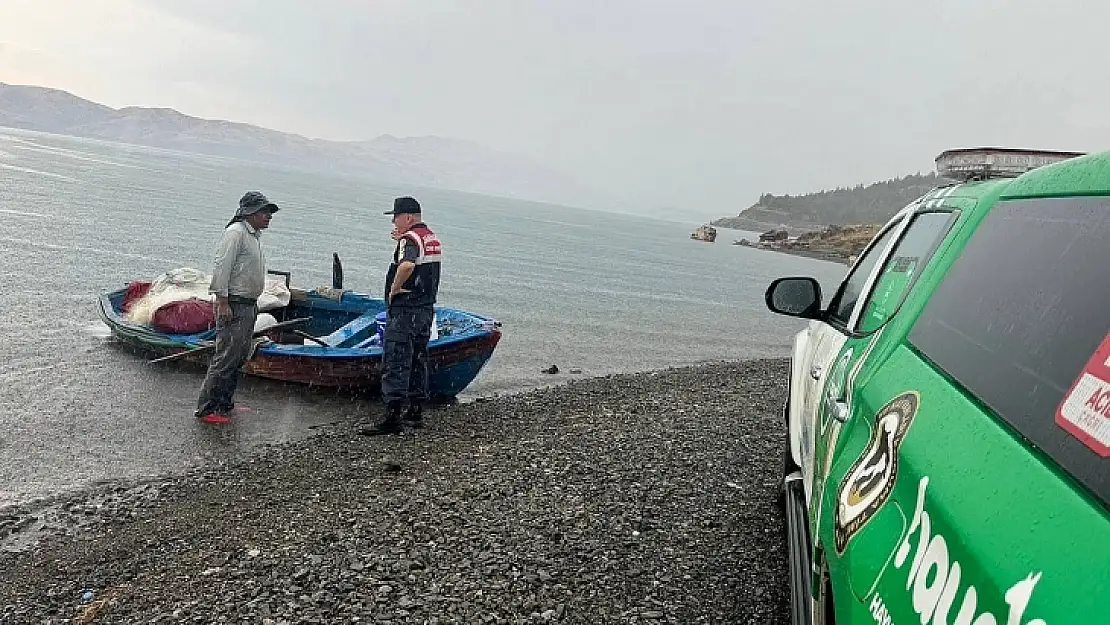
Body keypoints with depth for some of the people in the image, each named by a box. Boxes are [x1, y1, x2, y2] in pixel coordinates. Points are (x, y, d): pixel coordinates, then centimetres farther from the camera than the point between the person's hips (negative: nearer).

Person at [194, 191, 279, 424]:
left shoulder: (255, 236, 18)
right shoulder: (236, 232, -13)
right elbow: (222, 267, -18)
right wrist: (223, 303, -21)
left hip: (249, 305, 10)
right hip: (233, 305, -10)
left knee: (240, 357, 14)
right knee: (226, 357, -9)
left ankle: (224, 403, 24)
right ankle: (206, 409, -2)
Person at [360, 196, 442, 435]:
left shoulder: (410, 239, -15)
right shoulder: (433, 238, 13)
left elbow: (407, 265, -35)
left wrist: (394, 289, -21)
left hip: (405, 310, -9)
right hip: (427, 308, 9)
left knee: (395, 364, -7)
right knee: (418, 360, 16)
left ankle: (392, 418, -7)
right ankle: (416, 412, 23)